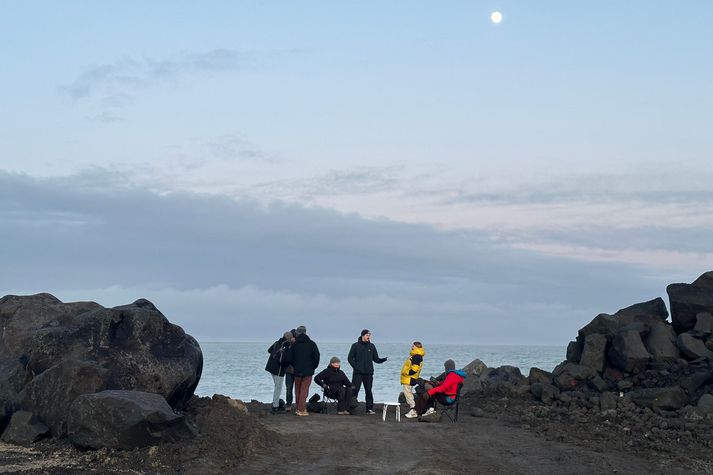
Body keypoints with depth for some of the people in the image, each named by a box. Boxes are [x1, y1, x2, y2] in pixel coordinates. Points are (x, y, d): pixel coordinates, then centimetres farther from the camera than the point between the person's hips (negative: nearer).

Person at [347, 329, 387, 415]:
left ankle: (370, 409, 8)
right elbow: (350, 358, 2)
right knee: (354, 390, -5)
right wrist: (355, 366, -11)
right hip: (358, 373, -3)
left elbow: (376, 359, 11)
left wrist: (382, 360, -10)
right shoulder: (356, 346, 2)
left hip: (368, 373, 3)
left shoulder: (372, 346, 11)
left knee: (369, 391, 4)